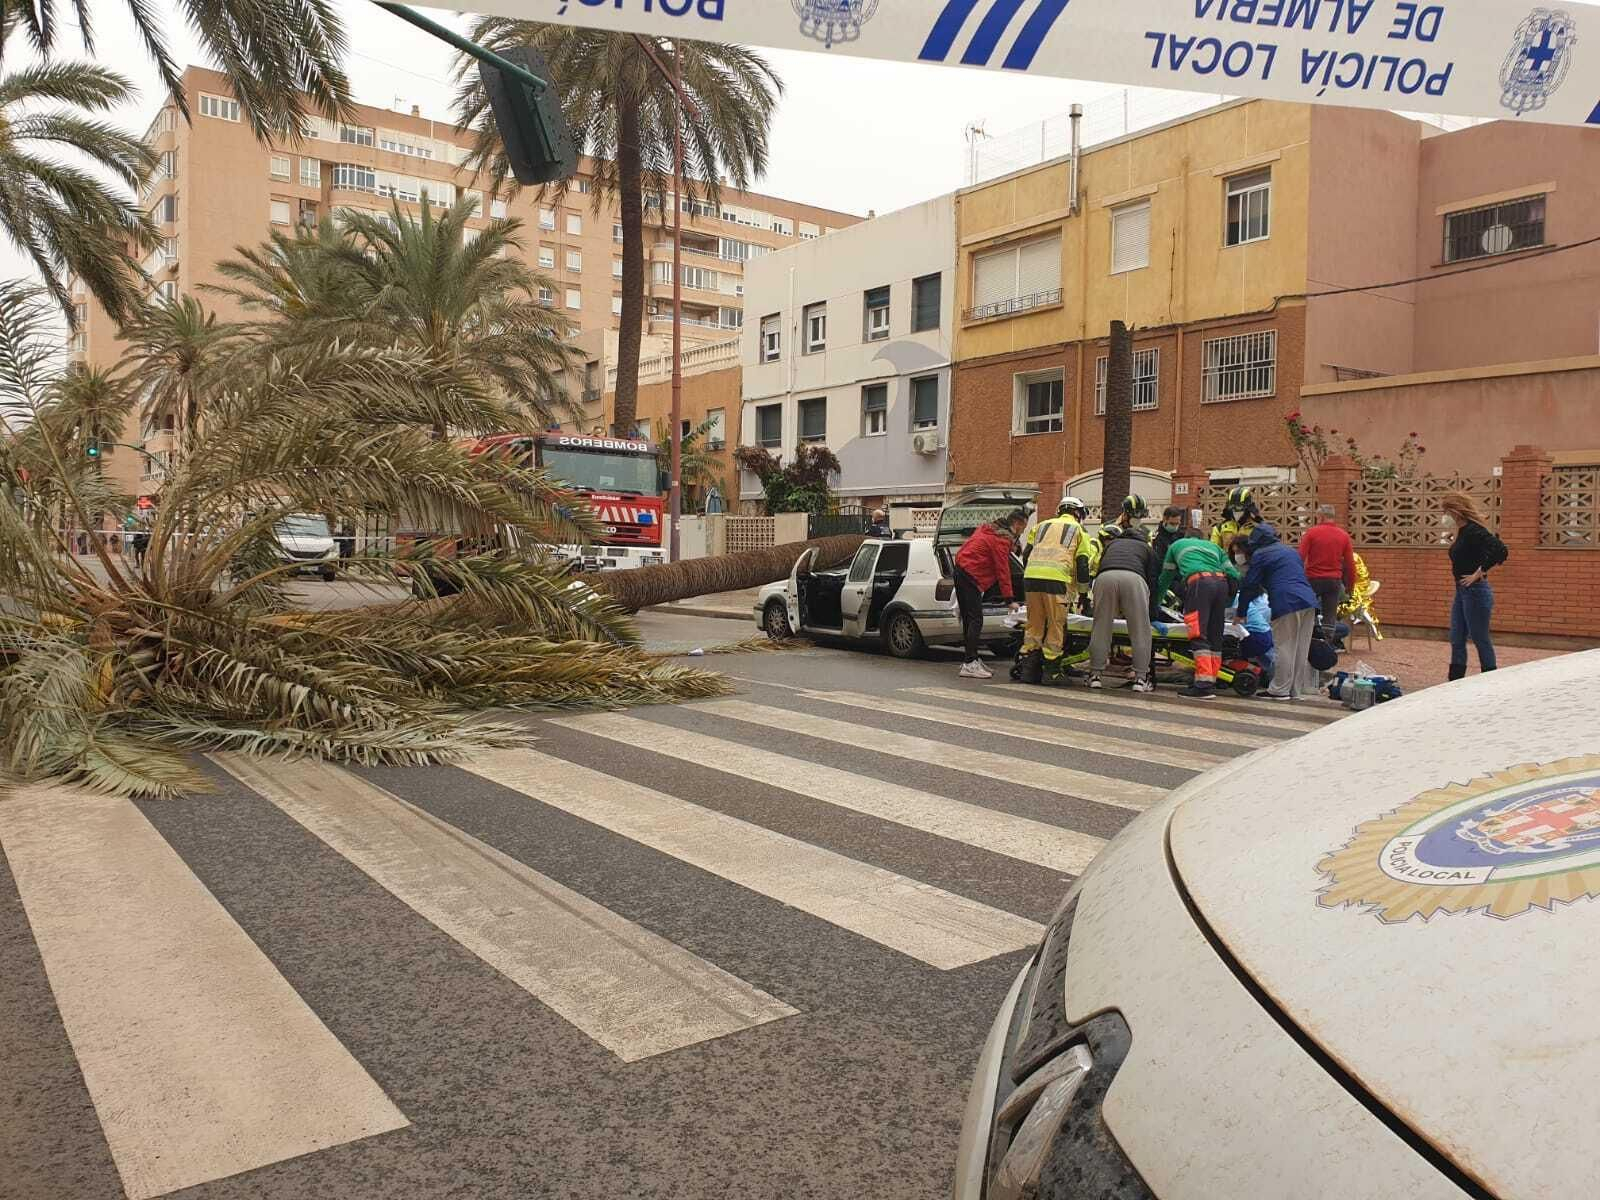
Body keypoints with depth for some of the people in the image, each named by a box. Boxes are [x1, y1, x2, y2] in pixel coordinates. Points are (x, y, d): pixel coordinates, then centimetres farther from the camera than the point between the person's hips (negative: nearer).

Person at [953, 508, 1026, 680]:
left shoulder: (989, 529, 16)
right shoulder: (1002, 539, -14)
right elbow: (1003, 570, -16)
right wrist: (1010, 599, -15)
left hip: (961, 570, 11)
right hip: (971, 577, -11)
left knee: (969, 619, 12)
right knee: (976, 620, -12)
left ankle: (971, 661, 17)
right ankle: (970, 664, -15)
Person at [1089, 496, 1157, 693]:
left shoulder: (1112, 543, 36)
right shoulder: (1145, 546, 32)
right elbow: (1152, 577, 25)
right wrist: (1150, 608, 33)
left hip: (1105, 578, 2)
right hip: (1134, 578, -2)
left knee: (1101, 627, 10)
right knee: (1140, 630, 7)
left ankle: (1095, 675, 12)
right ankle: (1141, 678, 7)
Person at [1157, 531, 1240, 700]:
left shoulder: (1177, 545, 30)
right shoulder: (1214, 546, 36)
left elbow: (1166, 578, 36)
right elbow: (1234, 576, 23)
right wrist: (1226, 601, 33)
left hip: (1199, 582, -4)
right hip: (1221, 583, 4)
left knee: (1199, 635, -11)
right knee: (1215, 636, 9)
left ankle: (1204, 685, -21)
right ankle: (1211, 682, 10)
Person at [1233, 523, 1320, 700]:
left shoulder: (1259, 556, 5)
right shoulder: (1290, 551, 28)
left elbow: (1249, 586, 4)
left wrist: (1241, 613, 12)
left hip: (1286, 603, -7)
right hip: (1308, 600, 7)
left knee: (1284, 648, -3)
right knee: (1301, 649, 9)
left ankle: (1280, 690, 0)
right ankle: (1296, 690, 13)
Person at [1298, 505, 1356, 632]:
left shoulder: (1311, 532, -7)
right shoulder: (1344, 536, 3)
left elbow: (1300, 558, -11)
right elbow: (1350, 564, 3)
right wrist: (1350, 586, 12)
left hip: (1313, 579, -2)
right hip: (1334, 581, 2)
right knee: (1330, 617, 6)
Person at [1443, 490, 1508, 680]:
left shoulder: (1473, 531, -18)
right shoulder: (1462, 531, 10)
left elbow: (1501, 551, -29)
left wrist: (1480, 573, -23)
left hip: (1475, 591, -10)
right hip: (1462, 591, 10)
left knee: (1481, 641, 1)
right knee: (1457, 641, 11)